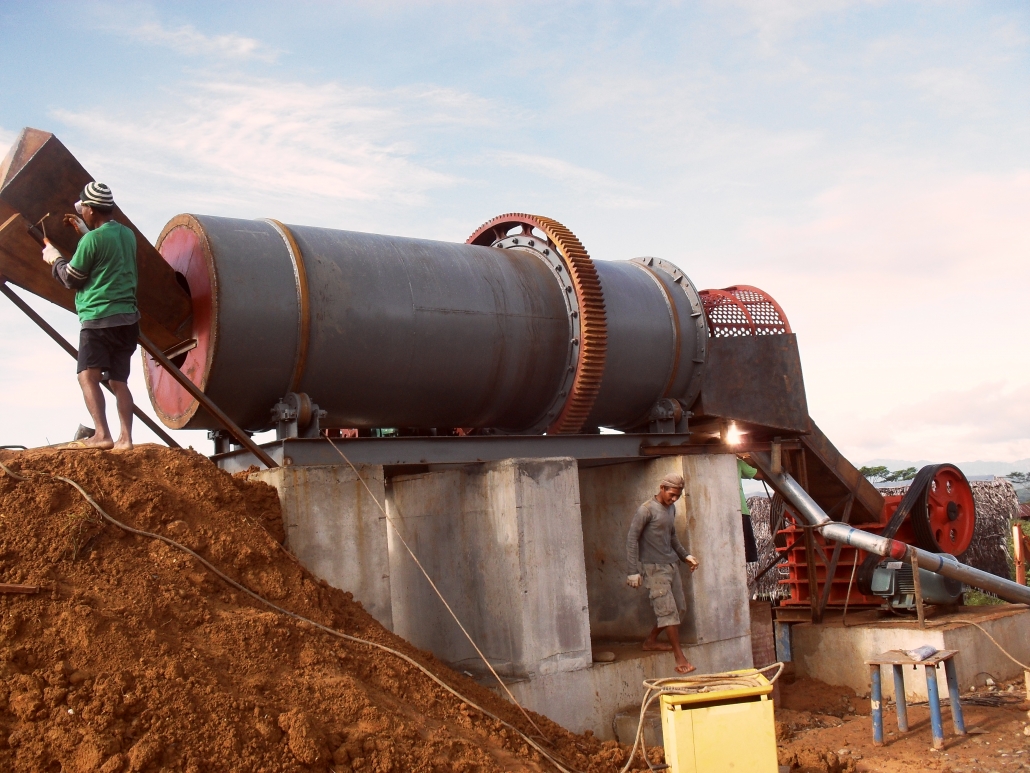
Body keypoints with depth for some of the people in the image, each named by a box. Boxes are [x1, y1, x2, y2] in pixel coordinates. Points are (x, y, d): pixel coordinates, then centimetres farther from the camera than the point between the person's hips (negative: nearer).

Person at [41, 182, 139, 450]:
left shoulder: (92, 239, -12)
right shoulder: (127, 234, 11)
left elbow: (72, 279, -2)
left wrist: (54, 258, 15)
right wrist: (84, 230, 32)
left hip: (99, 318, -8)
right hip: (127, 318, 8)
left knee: (88, 376, -10)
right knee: (119, 381, 11)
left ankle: (102, 435, -22)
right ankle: (125, 438, 5)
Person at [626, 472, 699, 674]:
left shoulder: (671, 508, 12)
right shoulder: (646, 510, -14)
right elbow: (632, 539, -15)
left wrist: (685, 555, 16)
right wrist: (633, 571, -18)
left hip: (671, 565, 8)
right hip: (654, 568, -8)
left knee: (678, 607, 10)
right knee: (668, 610, -9)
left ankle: (651, 640, 27)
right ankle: (679, 656, -3)